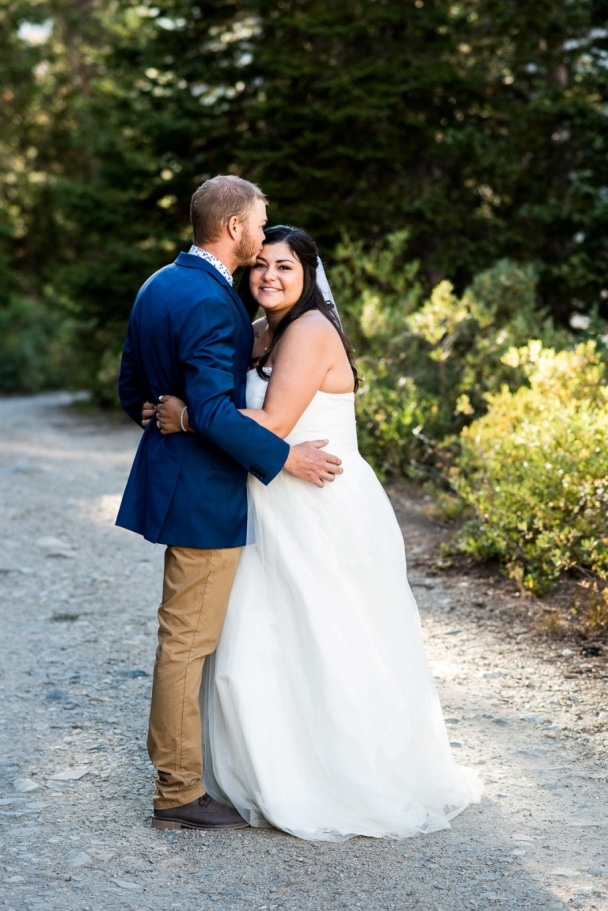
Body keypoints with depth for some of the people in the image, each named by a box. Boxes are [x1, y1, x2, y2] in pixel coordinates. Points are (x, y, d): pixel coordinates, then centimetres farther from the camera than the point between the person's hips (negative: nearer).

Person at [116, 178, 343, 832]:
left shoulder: (157, 286, 10)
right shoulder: (211, 303, -21)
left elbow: (132, 391, 16)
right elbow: (214, 411, -27)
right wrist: (284, 456, -20)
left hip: (172, 478, 10)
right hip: (205, 492, -10)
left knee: (184, 633, 21)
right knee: (187, 641, -2)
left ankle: (173, 756, 34)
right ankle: (179, 792, 8)